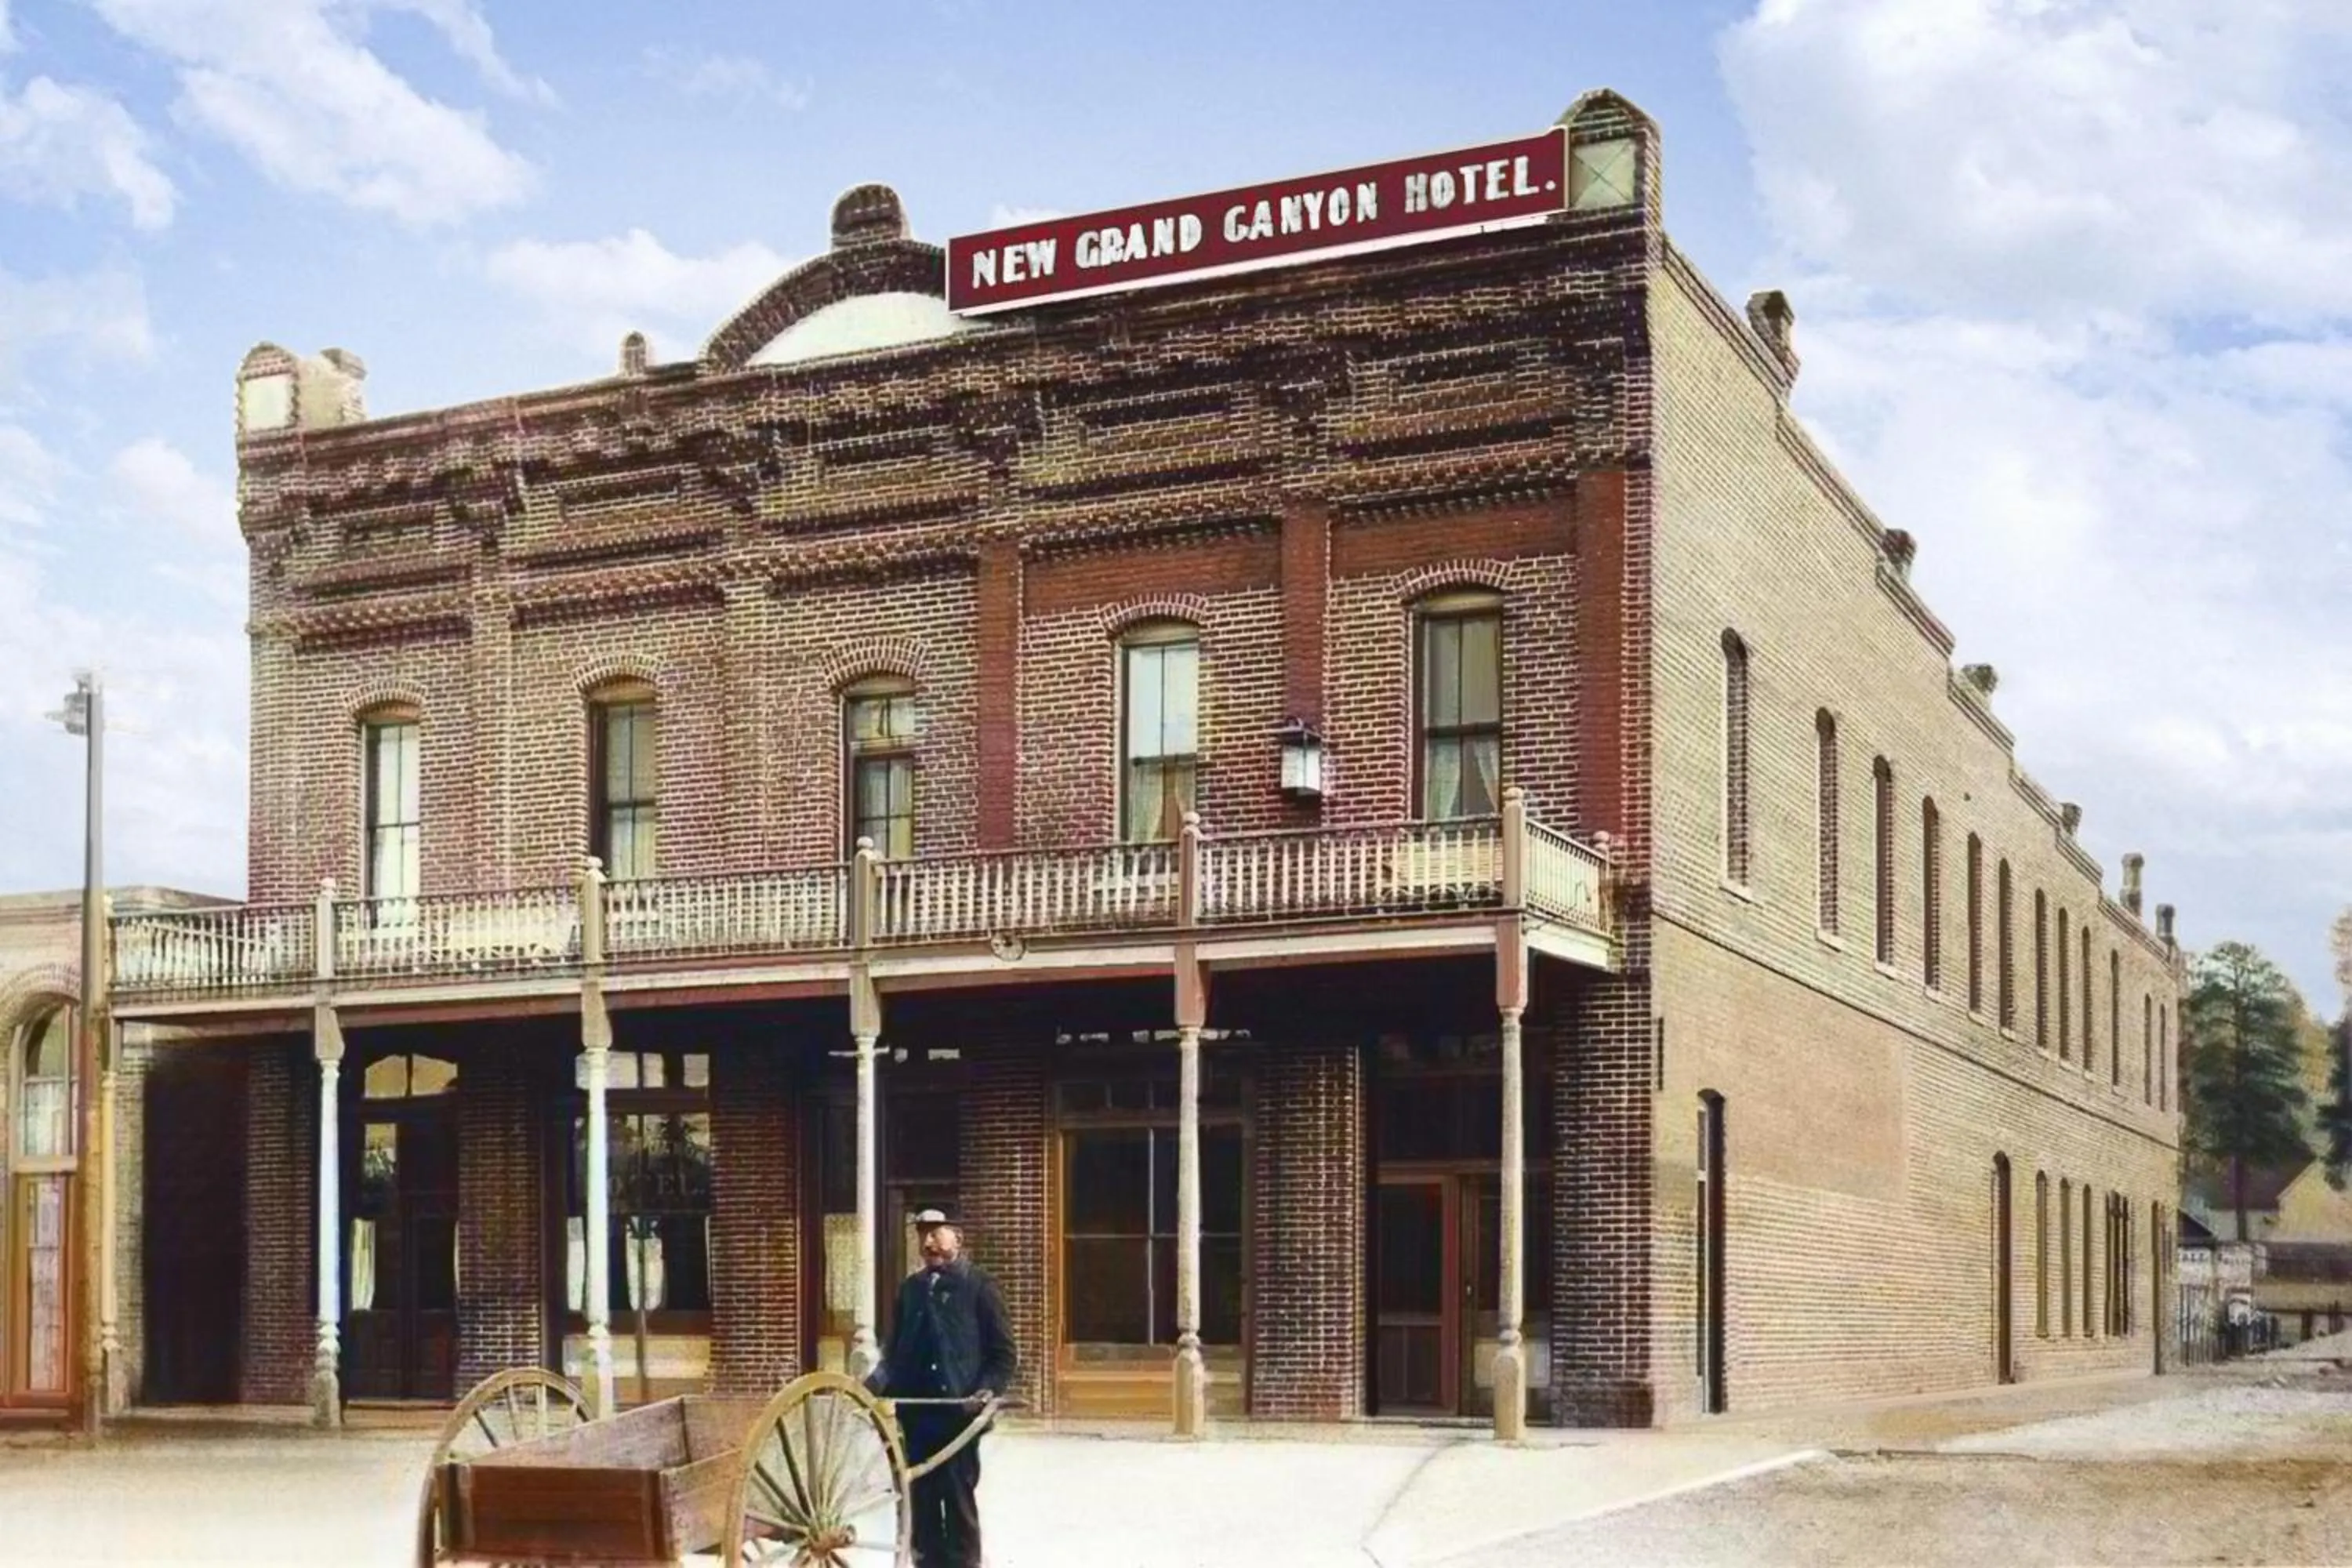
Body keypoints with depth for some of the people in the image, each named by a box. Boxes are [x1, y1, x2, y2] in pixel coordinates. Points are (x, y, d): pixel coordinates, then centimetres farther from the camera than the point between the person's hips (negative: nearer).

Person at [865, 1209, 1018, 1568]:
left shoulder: (978, 1284, 0)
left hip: (957, 1411, -5)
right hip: (915, 1412, 5)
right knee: (921, 1500, 8)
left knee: (959, 1499, -3)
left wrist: (987, 1391, -17)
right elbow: (896, 1352, 18)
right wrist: (874, 1386, 1)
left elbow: (1005, 1354, -2)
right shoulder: (911, 1287, 14)